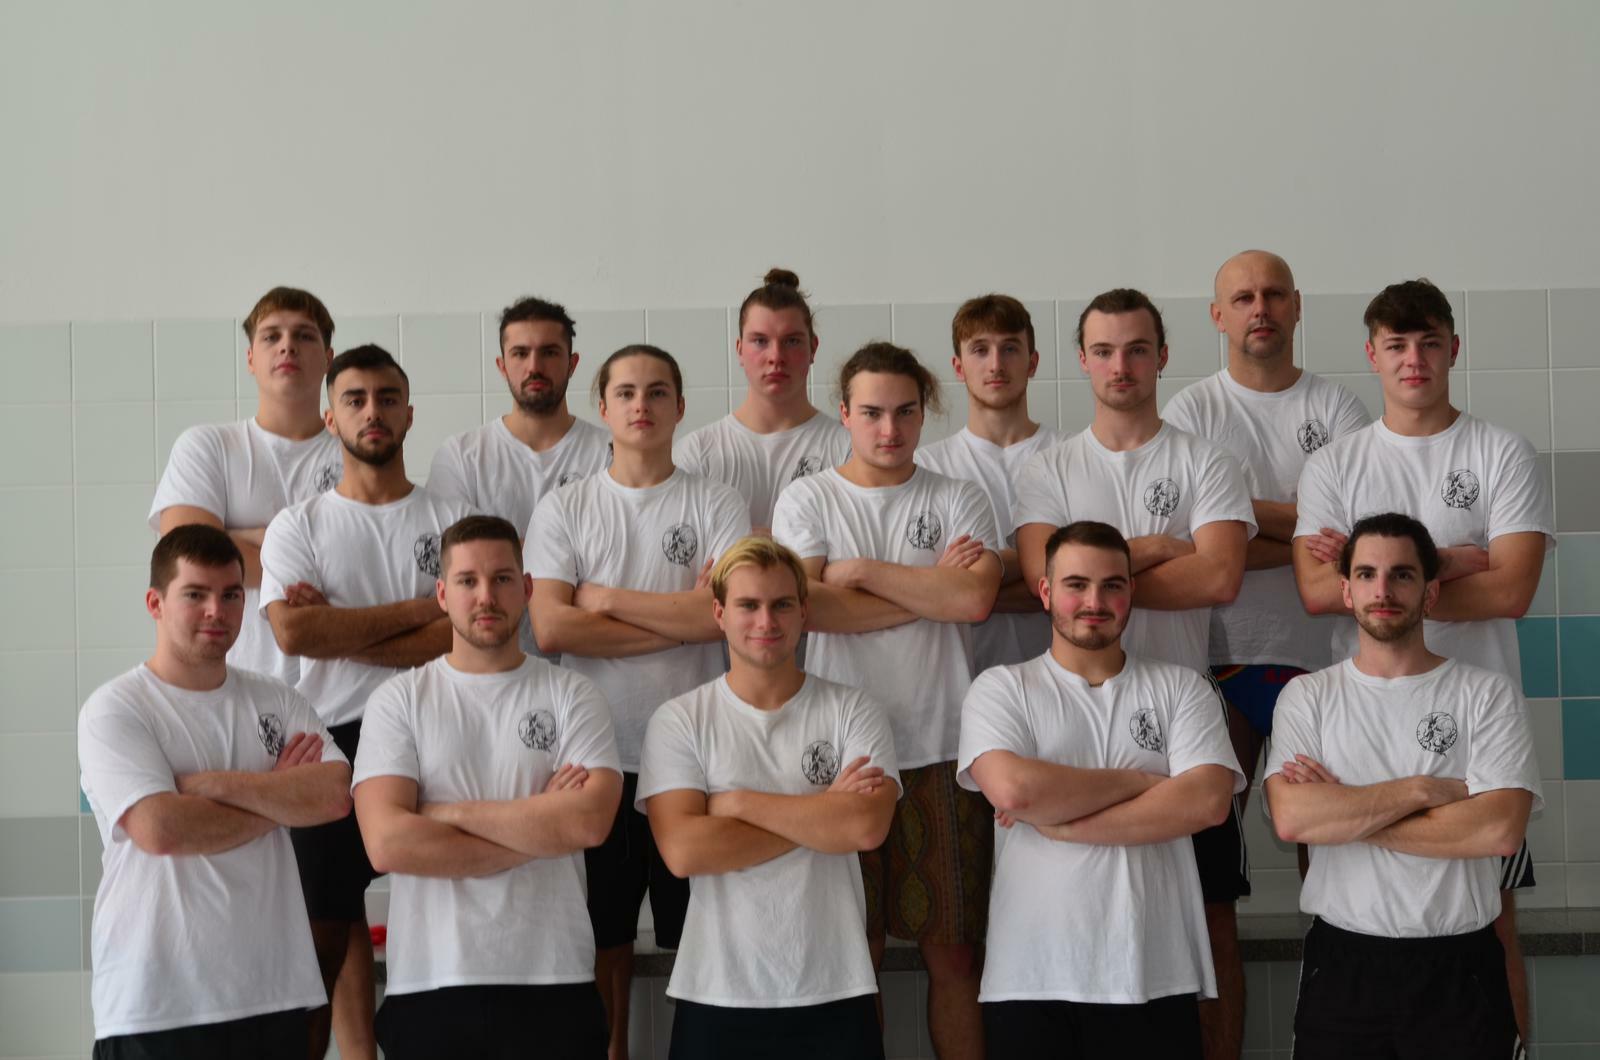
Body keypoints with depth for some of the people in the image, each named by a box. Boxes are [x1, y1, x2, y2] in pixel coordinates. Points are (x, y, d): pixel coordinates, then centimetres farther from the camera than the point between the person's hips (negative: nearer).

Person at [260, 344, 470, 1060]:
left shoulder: (452, 519, 9)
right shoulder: (300, 525, 8)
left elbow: (462, 634, -6)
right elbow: (294, 633, -10)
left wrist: (339, 628, -10)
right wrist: (420, 609, -8)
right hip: (333, 740, 0)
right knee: (326, 926, 3)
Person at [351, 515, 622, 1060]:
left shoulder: (571, 695, 4)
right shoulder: (398, 699, 3)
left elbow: (590, 820, -12)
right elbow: (388, 843, -11)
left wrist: (451, 813, -10)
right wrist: (539, 831, -8)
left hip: (555, 982, 0)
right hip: (429, 985, 0)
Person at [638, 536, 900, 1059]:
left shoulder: (853, 711, 2)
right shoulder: (679, 720, 0)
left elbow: (867, 826, -14)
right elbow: (683, 851, -13)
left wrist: (738, 802, -11)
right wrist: (825, 814, -10)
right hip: (717, 997, 0)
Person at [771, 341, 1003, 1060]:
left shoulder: (958, 501, 8)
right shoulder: (806, 501, 5)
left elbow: (975, 599, -9)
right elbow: (808, 606, -12)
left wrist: (863, 570, -7)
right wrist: (932, 590, -7)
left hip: (939, 750, 1)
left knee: (954, 948, 4)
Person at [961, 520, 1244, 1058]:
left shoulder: (1181, 689, 8)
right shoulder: (1001, 688, 5)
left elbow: (1207, 802, -7)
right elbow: (1014, 790, -14)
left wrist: (1060, 824, -10)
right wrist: (1141, 781, -6)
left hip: (1157, 980, 1)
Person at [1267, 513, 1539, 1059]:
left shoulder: (1488, 693, -1)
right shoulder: (1307, 697, 3)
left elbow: (1499, 831, -14)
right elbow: (1291, 819, -12)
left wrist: (1341, 813, -12)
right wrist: (1425, 789, -13)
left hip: (1458, 966, -1)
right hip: (1341, 961, 1)